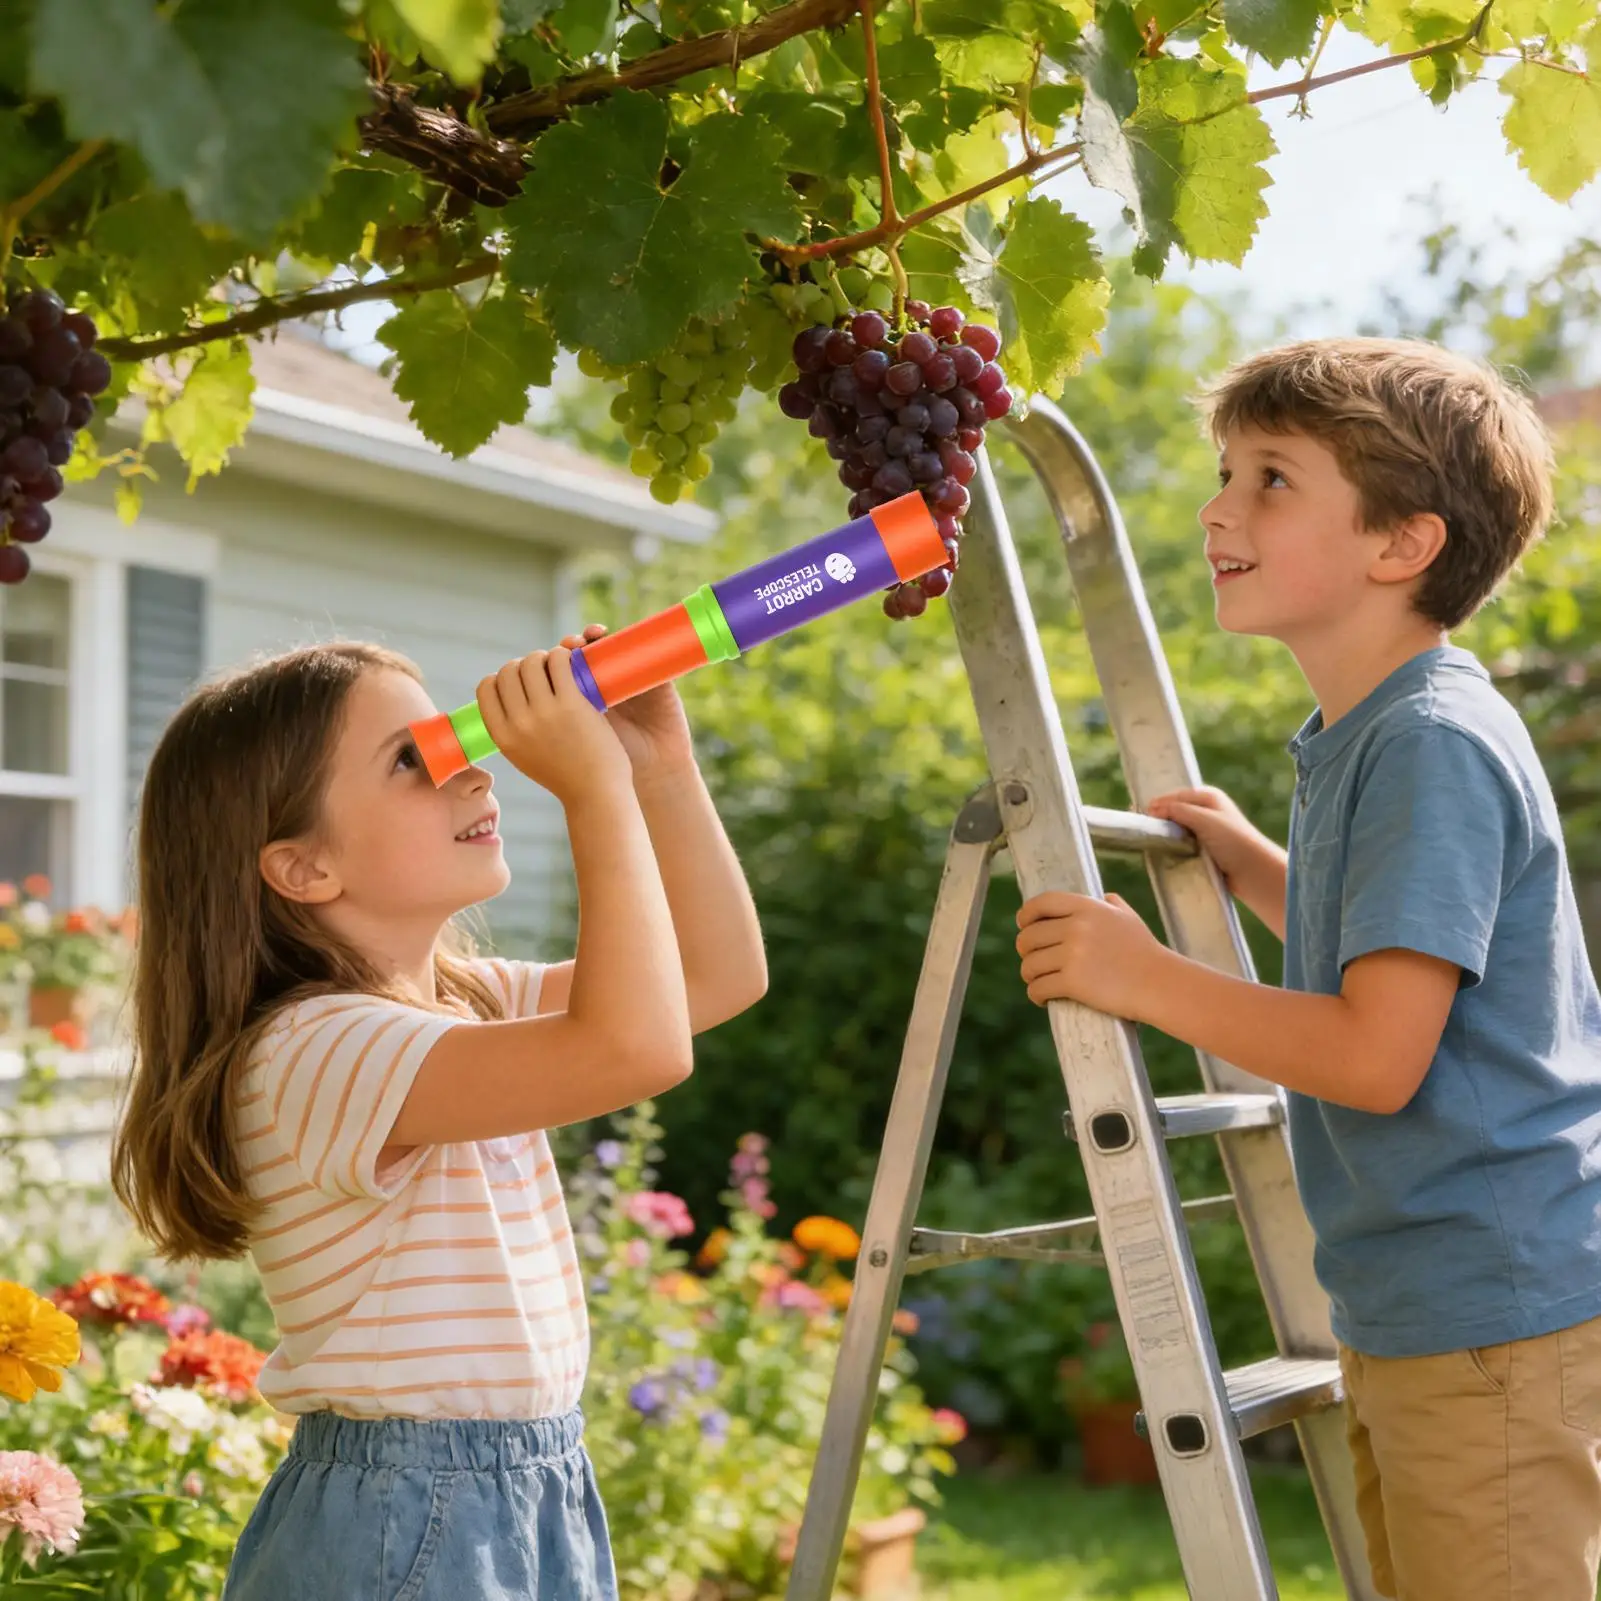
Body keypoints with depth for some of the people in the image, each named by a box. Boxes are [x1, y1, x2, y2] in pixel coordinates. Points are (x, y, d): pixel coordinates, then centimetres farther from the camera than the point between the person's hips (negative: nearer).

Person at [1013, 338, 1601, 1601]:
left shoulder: (1436, 744, -19)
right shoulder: (1362, 739, 11)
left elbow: (1378, 1052, -24)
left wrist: (1147, 977, -18)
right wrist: (1248, 862, 17)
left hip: (1499, 1314, -10)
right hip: (1407, 1311, 10)